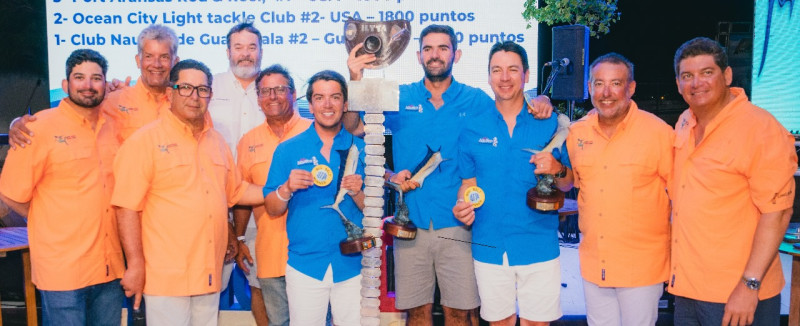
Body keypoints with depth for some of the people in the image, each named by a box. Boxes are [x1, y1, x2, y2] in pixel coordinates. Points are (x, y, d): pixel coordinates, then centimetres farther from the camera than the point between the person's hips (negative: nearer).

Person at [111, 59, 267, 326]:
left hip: (209, 274, 6)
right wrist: (136, 264, -15)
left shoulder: (216, 141, 13)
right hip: (166, 276, -6)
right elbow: (127, 207, -12)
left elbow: (236, 192, 21)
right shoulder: (146, 140, -8)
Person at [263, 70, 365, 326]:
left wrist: (358, 193, -17)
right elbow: (272, 210, 2)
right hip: (305, 264, 0)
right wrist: (287, 189, -17)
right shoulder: (288, 150, 2)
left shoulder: (361, 150, 3)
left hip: (352, 264, 0)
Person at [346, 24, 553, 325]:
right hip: (411, 224, 1)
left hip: (457, 224, 0)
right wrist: (355, 81, -18)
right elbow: (354, 128, -3)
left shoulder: (475, 100, 3)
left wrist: (540, 103, -13)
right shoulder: (400, 98, 3)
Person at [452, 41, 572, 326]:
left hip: (539, 246, -1)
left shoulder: (549, 124, 0)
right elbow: (469, 184, 8)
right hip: (489, 246, 1)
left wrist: (557, 170, -18)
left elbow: (568, 184, 4)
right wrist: (462, 206, -13)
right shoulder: (473, 129, 2)